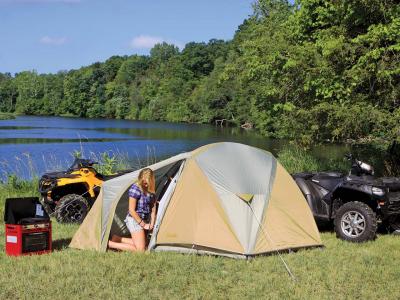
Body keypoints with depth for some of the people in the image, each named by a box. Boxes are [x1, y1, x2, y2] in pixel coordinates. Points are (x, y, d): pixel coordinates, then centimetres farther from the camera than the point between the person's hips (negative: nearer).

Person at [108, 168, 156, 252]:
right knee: (140, 250, -12)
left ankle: (116, 239, 20)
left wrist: (152, 223, -2)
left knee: (142, 244, 18)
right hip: (134, 220, -9)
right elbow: (131, 210, -20)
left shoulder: (150, 190, 3)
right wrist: (143, 224, -14)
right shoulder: (135, 188, -21)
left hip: (143, 220, 9)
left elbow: (152, 208, 9)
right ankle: (109, 244, -9)